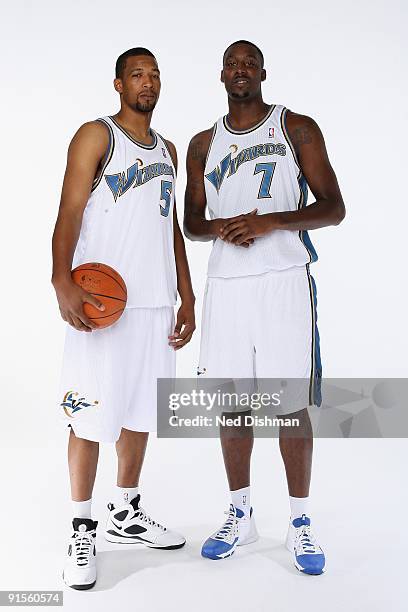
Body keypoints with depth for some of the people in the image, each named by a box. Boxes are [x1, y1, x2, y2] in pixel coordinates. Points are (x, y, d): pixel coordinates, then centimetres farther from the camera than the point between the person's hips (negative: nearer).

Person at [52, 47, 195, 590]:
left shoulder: (167, 150, 20)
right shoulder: (96, 136, 0)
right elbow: (70, 212, -10)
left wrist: (187, 299, 15)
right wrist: (62, 281, -26)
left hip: (156, 302, 7)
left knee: (141, 411, 13)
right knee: (90, 416, -3)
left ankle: (126, 515, 28)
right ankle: (82, 532, 10)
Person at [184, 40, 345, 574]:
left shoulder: (298, 128, 4)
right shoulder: (203, 144, 14)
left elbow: (334, 208, -1)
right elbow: (192, 221, 17)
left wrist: (269, 221, -16)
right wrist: (220, 227, -6)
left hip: (284, 279, -3)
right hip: (225, 284, 3)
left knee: (290, 405, -2)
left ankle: (300, 521, 13)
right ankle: (240, 516, 22)